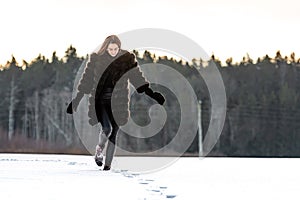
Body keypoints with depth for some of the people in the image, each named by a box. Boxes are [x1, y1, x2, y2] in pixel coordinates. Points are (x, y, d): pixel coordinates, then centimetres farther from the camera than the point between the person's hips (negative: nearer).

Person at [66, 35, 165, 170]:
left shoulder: (127, 59, -1)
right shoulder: (96, 59, -2)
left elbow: (138, 77, 7)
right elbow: (86, 80, 4)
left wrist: (151, 94, 4)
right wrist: (76, 100, 5)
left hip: (118, 102, 2)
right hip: (100, 100, -2)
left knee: (114, 132, 3)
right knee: (106, 128, -18)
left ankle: (108, 163, 16)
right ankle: (99, 150, 11)